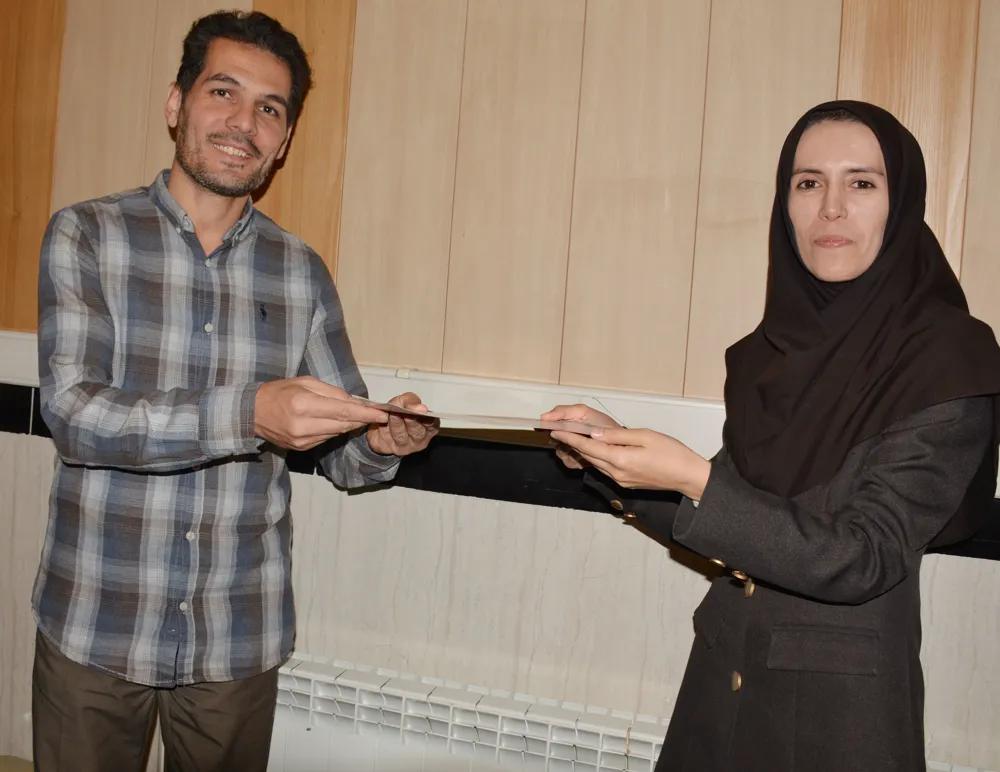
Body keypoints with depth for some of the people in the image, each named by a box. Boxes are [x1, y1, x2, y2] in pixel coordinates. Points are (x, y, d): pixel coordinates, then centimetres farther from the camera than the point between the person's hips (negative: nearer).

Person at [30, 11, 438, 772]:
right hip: (94, 629, -1)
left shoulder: (302, 272, 2)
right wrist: (249, 414, -30)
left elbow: (341, 454, 5)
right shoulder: (87, 236, -4)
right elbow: (73, 414, -16)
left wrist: (382, 442, -19)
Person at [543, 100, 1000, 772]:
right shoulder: (768, 353, 1)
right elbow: (729, 535, 7)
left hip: (842, 708, -4)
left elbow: (862, 560, -19)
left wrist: (696, 479, -28)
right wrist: (617, 451, -5)